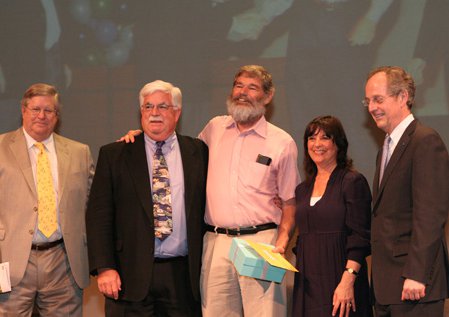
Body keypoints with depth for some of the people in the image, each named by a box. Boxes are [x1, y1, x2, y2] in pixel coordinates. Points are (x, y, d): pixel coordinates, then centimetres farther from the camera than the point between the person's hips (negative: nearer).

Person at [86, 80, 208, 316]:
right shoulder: (114, 155, 5)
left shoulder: (198, 152, 9)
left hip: (183, 276, 1)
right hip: (131, 277, -1)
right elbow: (98, 214, 0)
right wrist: (104, 268, -9)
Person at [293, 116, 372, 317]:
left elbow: (360, 239, -12)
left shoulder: (352, 182, -5)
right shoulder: (303, 189, 15)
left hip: (338, 279, -6)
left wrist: (348, 281, -19)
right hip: (307, 284, 6)